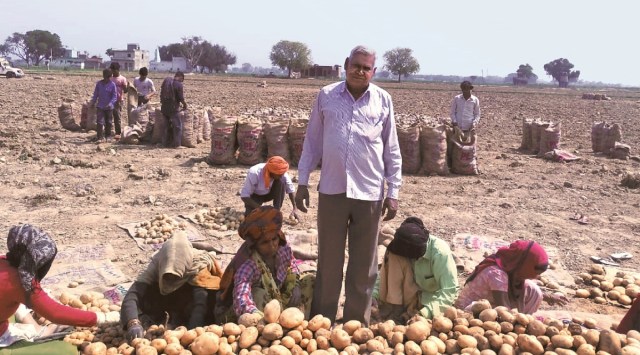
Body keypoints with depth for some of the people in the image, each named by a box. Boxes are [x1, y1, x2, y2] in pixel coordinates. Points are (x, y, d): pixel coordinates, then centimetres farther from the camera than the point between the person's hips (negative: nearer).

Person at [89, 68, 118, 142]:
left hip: (109, 107, -1)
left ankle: (108, 136, 26)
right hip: (100, 106, 1)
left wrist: (110, 103, -21)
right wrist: (93, 102, 5)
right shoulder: (99, 84, 1)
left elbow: (114, 96, -7)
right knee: (100, 122, -8)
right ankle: (99, 137, -8)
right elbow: (95, 94, 9)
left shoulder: (112, 85, -6)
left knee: (108, 122, 11)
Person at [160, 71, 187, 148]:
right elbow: (181, 98, -11)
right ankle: (177, 144, 0)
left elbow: (162, 93, 12)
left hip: (164, 108, 7)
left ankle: (165, 143, 20)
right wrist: (185, 105, 8)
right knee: (177, 126, 3)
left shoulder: (166, 80, 5)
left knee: (167, 125, 18)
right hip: (173, 108, -7)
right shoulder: (179, 85, -14)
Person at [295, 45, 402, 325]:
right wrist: (302, 181, 5)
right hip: (331, 189, 0)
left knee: (364, 266, 9)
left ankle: (356, 325, 24)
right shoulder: (326, 95, 2)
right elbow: (312, 141, 8)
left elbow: (392, 149, 7)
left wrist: (393, 191, 3)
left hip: (369, 192, 0)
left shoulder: (383, 100, 3)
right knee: (328, 262, 10)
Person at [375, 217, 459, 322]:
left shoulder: (440, 253, -28)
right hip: (410, 294, 4)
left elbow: (450, 290, -29)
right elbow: (384, 273, -11)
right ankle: (393, 308, -20)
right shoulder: (402, 248, -17)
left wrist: (427, 311, -41)